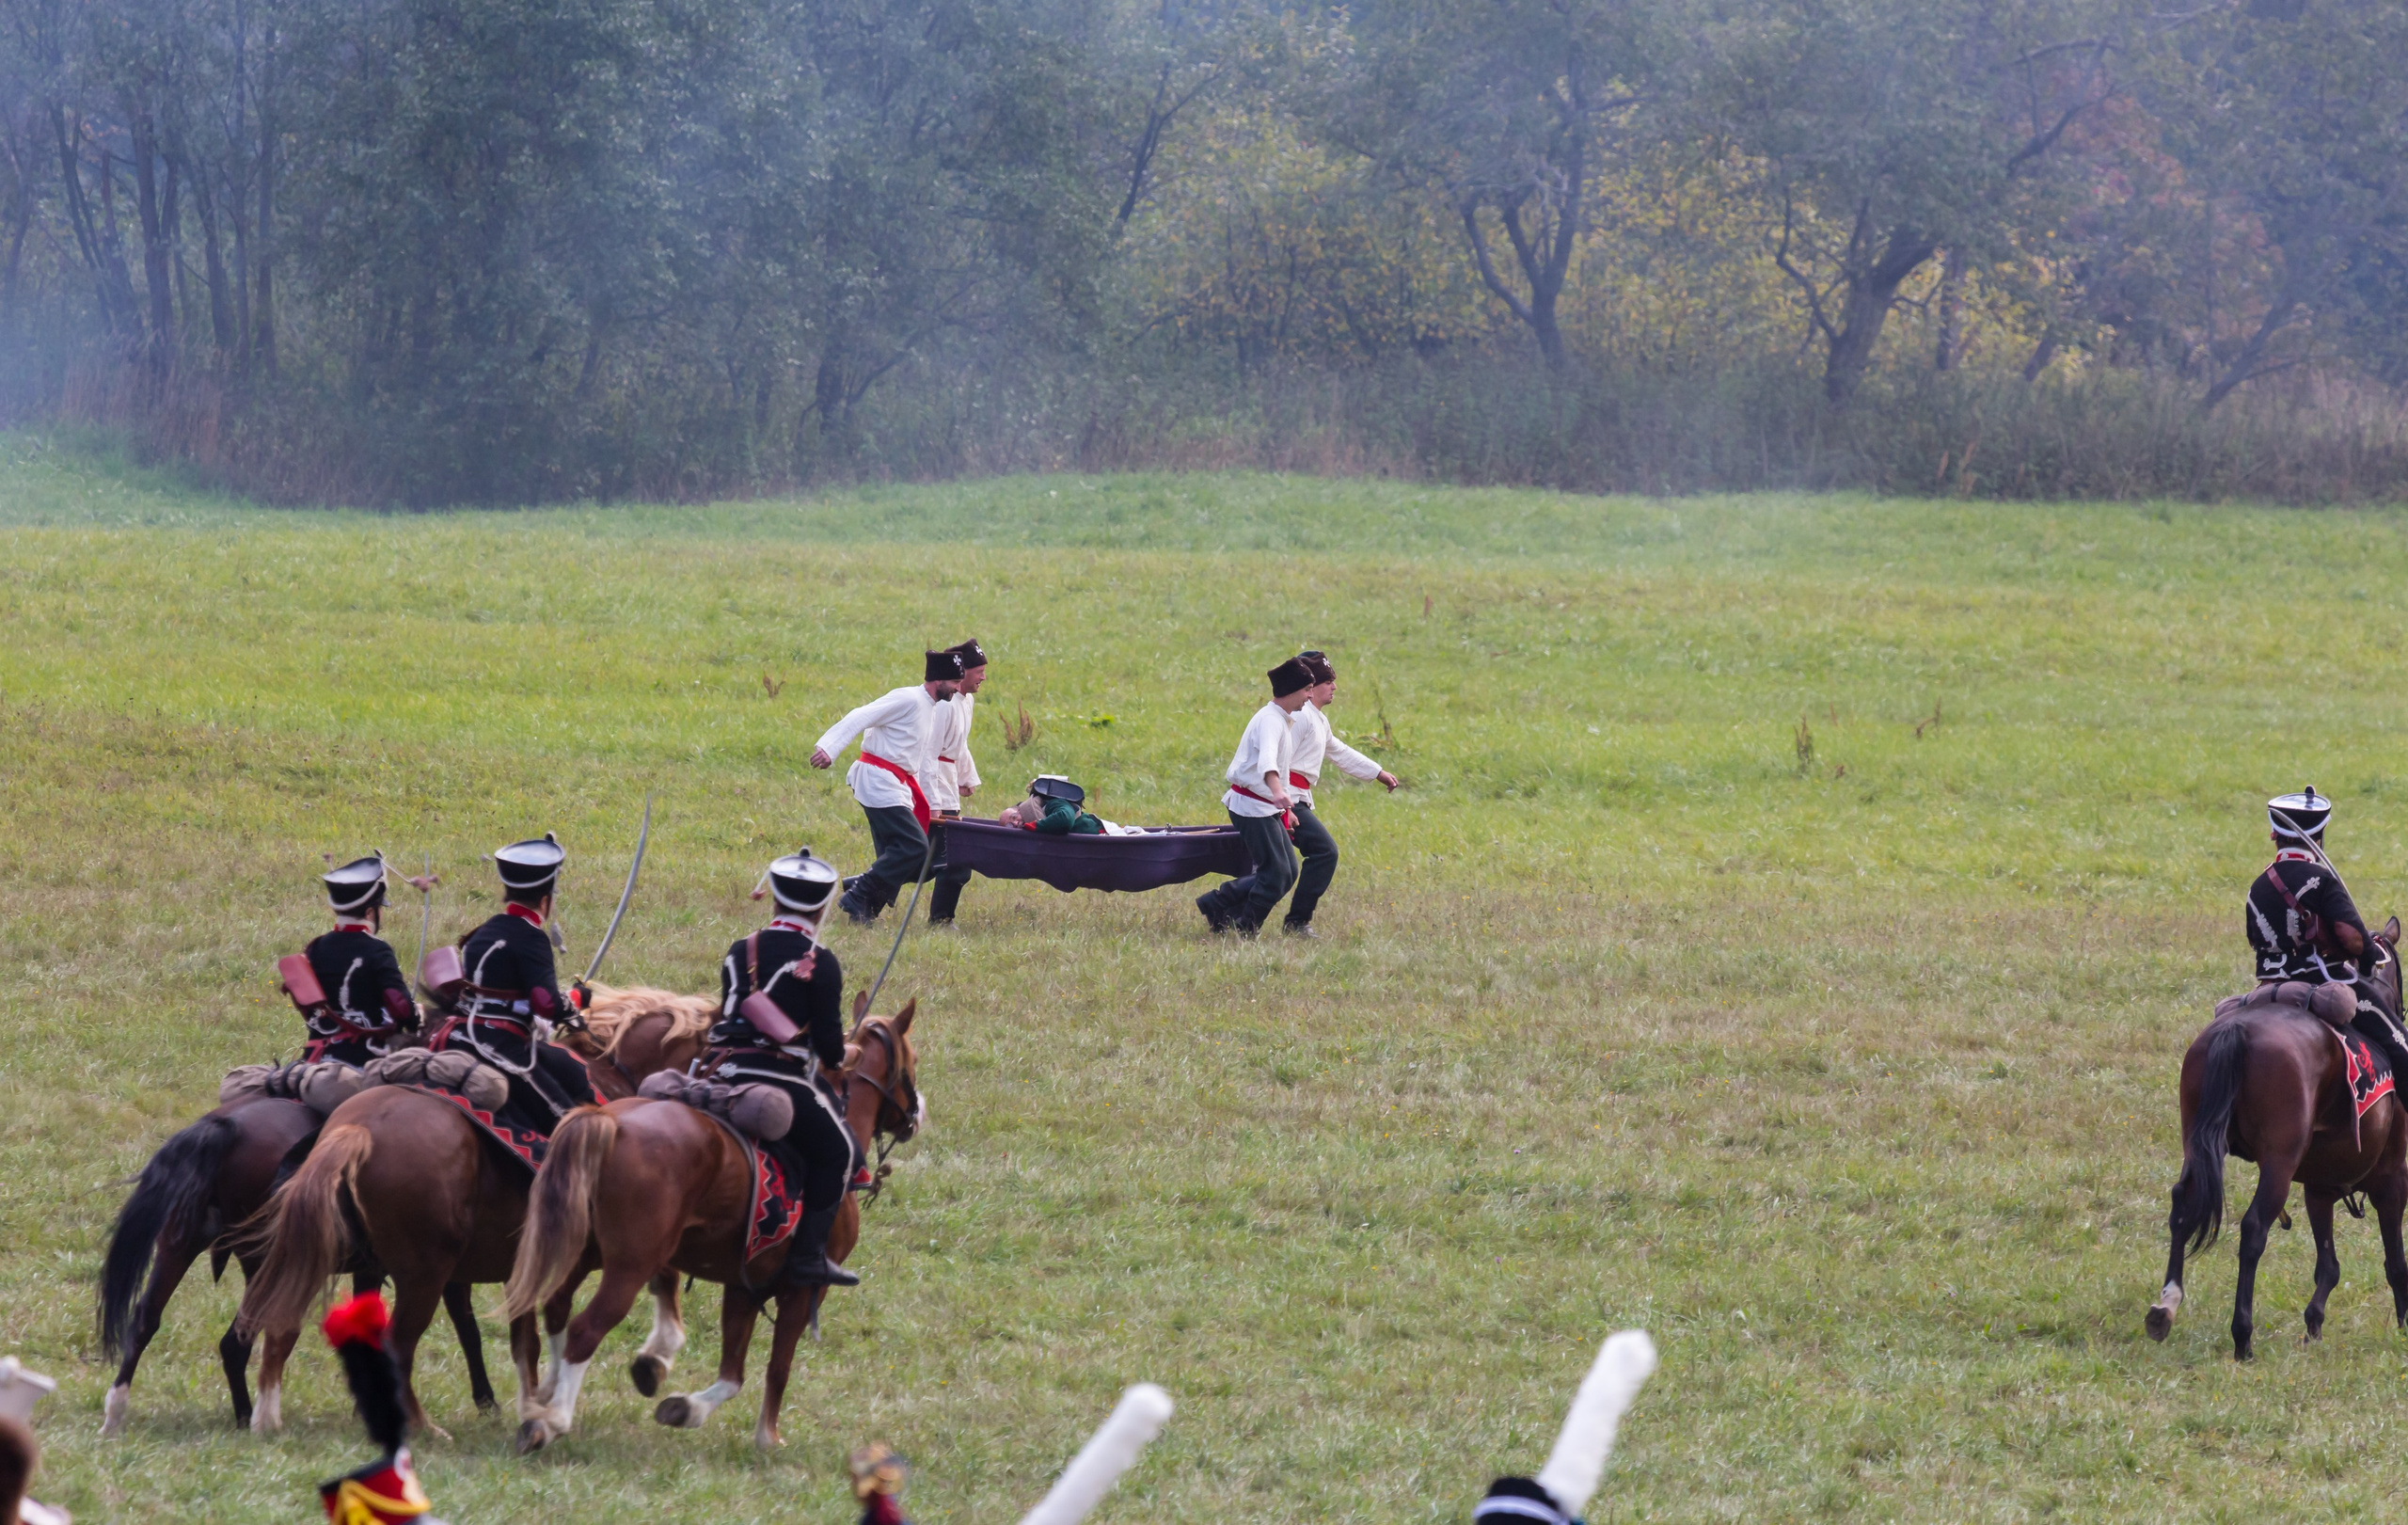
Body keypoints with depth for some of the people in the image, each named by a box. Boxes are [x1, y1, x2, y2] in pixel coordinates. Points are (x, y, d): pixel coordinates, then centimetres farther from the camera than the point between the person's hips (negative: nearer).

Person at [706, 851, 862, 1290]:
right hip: (780, 1077, -6)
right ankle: (809, 1254, -3)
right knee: (835, 1151, 7)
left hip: (721, 1072, 6)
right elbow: (828, 1034, -5)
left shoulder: (739, 952, 14)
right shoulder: (820, 963, -4)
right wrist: (835, 1065, 18)